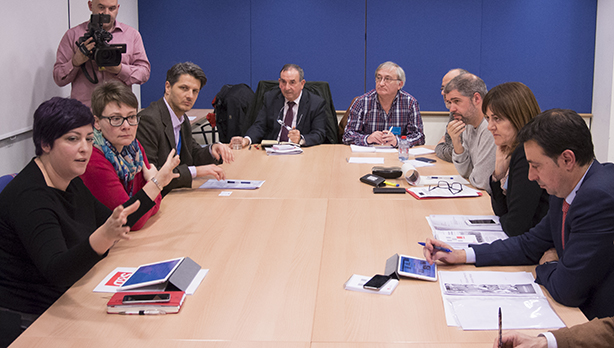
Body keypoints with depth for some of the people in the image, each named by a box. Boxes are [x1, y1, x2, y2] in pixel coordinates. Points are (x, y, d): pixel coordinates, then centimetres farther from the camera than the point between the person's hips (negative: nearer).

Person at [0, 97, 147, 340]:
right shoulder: (29, 197, -21)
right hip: (26, 319, -8)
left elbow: (110, 222, 18)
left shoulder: (70, 182, 7)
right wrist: (104, 237, -48)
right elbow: (57, 273, -32)